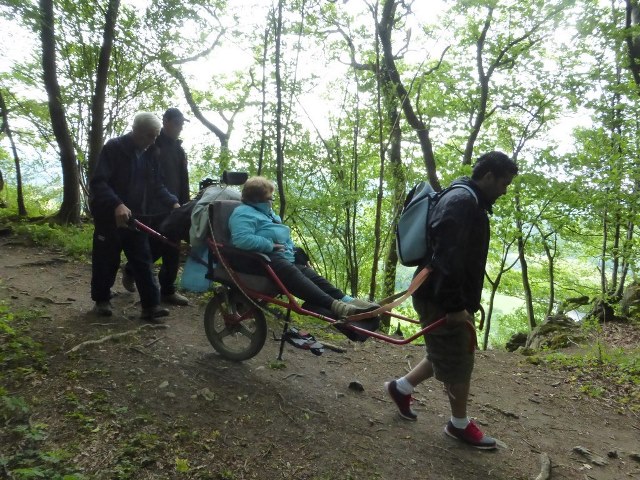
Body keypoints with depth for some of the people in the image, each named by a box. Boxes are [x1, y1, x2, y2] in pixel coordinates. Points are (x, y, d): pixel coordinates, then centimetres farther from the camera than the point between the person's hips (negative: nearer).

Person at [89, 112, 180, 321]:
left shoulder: (149, 153, 6)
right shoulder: (114, 147, -13)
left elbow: (156, 185, 8)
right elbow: (98, 182, -21)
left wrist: (173, 202, -10)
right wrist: (117, 204, -37)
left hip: (136, 216, 5)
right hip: (109, 215, -5)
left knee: (143, 260, 1)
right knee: (107, 261, 7)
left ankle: (150, 305, 2)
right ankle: (101, 300, 25)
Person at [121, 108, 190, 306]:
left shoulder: (178, 148, 15)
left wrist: (184, 204, 10)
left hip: (173, 207, 6)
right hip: (153, 207, -6)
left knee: (172, 250, 5)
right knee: (155, 247, -4)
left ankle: (168, 290, 13)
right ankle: (130, 270, 24)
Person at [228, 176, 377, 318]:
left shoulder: (268, 213, 27)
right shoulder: (244, 213, -5)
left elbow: (283, 237, 32)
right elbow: (242, 239, -24)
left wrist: (294, 250, 13)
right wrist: (271, 245, -20)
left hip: (286, 257, 10)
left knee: (312, 275, -13)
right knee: (292, 273, -34)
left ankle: (346, 300, -28)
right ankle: (334, 305, -50)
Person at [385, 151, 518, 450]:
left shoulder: (468, 202, 16)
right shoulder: (462, 202, -19)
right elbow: (447, 258, -28)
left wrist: (467, 301, 22)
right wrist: (454, 305, -26)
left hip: (449, 298, 10)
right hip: (442, 300, -10)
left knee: (449, 356, 20)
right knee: (459, 362, 4)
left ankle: (401, 388, 32)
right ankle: (460, 425, 23)